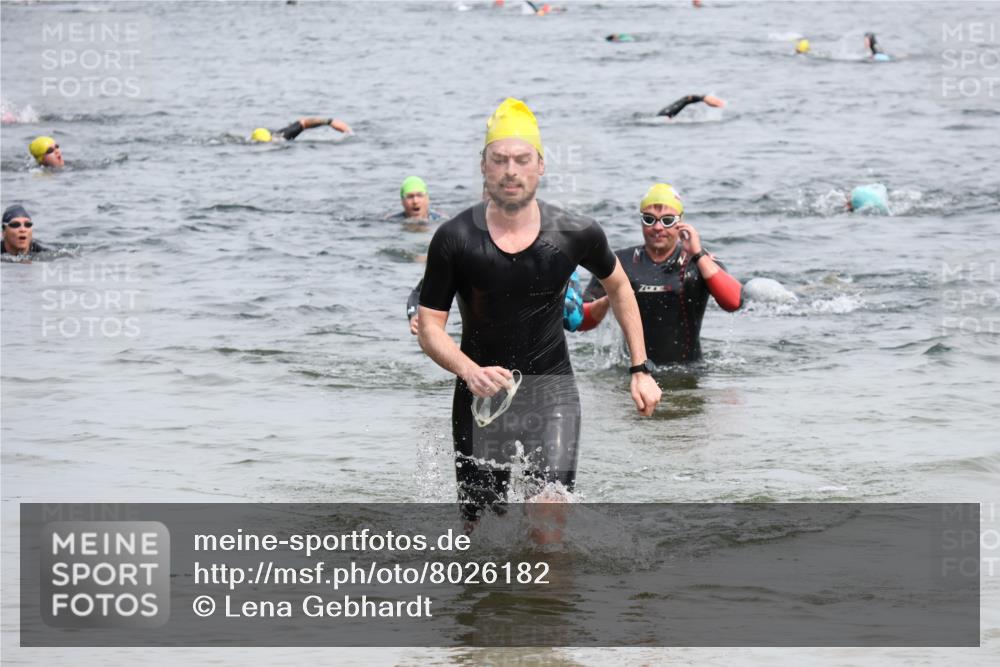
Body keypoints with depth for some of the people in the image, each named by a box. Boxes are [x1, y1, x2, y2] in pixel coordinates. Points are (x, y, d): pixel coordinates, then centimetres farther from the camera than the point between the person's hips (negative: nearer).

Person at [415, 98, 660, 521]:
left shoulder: (575, 235, -5)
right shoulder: (454, 239, -9)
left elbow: (618, 287, 15)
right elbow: (429, 328, -6)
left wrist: (641, 370, 13)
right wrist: (469, 371, -26)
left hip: (551, 390, 0)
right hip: (481, 396, 1)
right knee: (481, 527, 5)